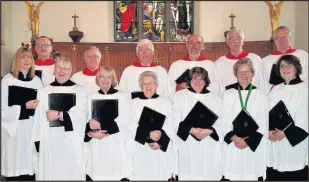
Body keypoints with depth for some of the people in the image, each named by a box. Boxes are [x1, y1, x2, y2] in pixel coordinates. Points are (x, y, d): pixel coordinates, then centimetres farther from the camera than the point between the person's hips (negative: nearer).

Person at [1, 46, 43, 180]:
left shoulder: (37, 80, 8)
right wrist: (25, 106, -17)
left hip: (32, 128, 3)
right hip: (14, 128, -3)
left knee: (30, 165, 4)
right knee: (15, 167, -1)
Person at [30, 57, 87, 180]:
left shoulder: (79, 90, 5)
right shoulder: (44, 91, 11)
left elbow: (81, 113, -8)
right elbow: (38, 118, 9)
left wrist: (59, 115, -17)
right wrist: (37, 141, 3)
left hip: (72, 141, -1)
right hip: (49, 141, 2)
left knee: (72, 173, 1)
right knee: (50, 172, 4)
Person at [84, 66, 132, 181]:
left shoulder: (123, 97, 5)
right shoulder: (91, 97, 14)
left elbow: (124, 121, -7)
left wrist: (101, 125, -13)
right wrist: (90, 133, -13)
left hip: (116, 146, -2)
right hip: (96, 147, 2)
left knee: (115, 173, -6)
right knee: (96, 173, -1)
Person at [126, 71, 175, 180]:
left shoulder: (165, 102, 8)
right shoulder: (134, 103, 7)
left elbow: (171, 125, -1)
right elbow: (131, 127, -4)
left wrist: (161, 142, -15)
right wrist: (148, 134, -18)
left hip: (162, 151, 0)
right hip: (141, 151, 0)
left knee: (160, 176, 3)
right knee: (141, 177, 1)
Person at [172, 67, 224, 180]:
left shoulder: (215, 99, 12)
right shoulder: (179, 96, 7)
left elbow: (220, 124, 4)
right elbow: (176, 121, -2)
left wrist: (209, 131, -15)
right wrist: (191, 130, -17)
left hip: (209, 149, 1)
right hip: (187, 147, -1)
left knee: (209, 175, -1)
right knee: (188, 175, -1)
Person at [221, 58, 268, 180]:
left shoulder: (260, 95, 4)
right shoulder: (228, 95, 4)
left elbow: (263, 124, 1)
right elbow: (223, 120, 0)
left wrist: (248, 141, -10)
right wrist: (233, 138, -14)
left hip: (254, 147, 0)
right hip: (232, 146, 0)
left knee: (252, 175, 2)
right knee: (232, 176, 2)